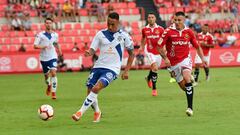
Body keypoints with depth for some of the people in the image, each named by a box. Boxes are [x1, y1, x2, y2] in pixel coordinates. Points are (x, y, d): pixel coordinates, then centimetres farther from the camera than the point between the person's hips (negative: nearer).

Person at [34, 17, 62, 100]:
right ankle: (49, 85, 47)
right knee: (46, 75, 13)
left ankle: (53, 92, -14)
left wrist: (59, 51, 24)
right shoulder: (40, 35, -8)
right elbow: (35, 46, -12)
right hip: (44, 58, 0)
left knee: (53, 73, -19)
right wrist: (43, 47, -28)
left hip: (53, 57, 0)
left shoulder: (55, 35, 1)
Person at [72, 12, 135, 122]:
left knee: (96, 88, -25)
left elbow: (131, 53, 8)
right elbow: (92, 50, 3)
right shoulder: (101, 34, 5)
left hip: (112, 69, -4)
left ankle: (80, 112, -21)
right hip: (98, 67, 4)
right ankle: (97, 112, 30)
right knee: (90, 91, 1)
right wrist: (89, 53, -22)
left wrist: (126, 71, 1)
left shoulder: (124, 36, -1)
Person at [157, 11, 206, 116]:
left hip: (185, 59, -1)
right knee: (182, 85, 4)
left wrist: (202, 58, -1)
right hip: (173, 62, 1)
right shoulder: (168, 31, -9)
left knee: (187, 78, -24)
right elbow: (160, 46, -4)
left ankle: (190, 107, -25)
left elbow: (197, 47, 9)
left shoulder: (189, 32, -2)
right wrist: (165, 58, -15)